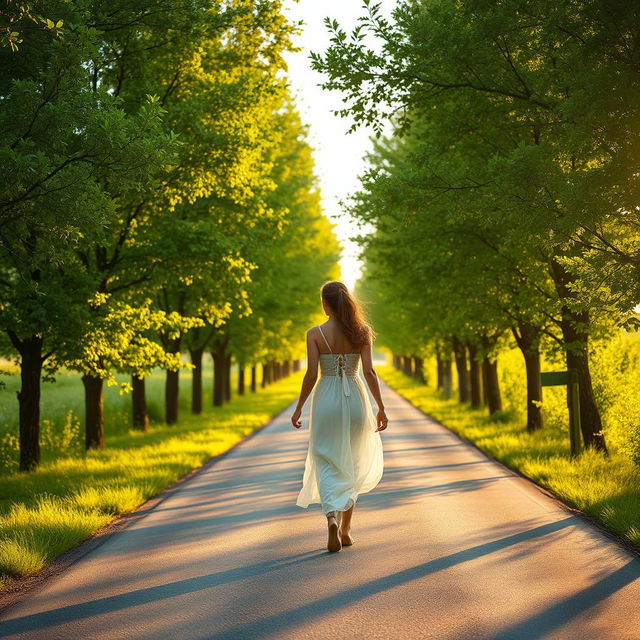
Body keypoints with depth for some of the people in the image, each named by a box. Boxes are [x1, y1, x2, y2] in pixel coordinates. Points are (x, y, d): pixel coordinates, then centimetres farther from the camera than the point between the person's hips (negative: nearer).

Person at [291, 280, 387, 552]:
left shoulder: (315, 333, -6)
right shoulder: (361, 332, -1)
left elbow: (311, 374, -9)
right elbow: (368, 371, -6)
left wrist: (298, 408, 0)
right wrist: (381, 407, -1)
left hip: (326, 400, -2)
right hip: (355, 399, 2)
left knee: (326, 464, 3)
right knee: (352, 465, 16)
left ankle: (332, 517, -22)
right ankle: (346, 529, 20)